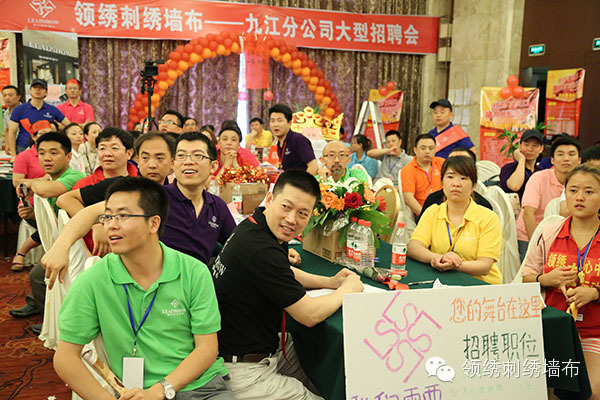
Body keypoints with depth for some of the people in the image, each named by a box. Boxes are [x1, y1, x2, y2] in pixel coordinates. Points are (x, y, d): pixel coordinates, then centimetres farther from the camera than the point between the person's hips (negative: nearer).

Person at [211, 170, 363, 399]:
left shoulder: (254, 226, 0)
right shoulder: (261, 251, -30)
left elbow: (285, 274, 20)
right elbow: (310, 315, -22)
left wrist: (330, 282, 7)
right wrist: (348, 289, -5)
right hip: (242, 374, -10)